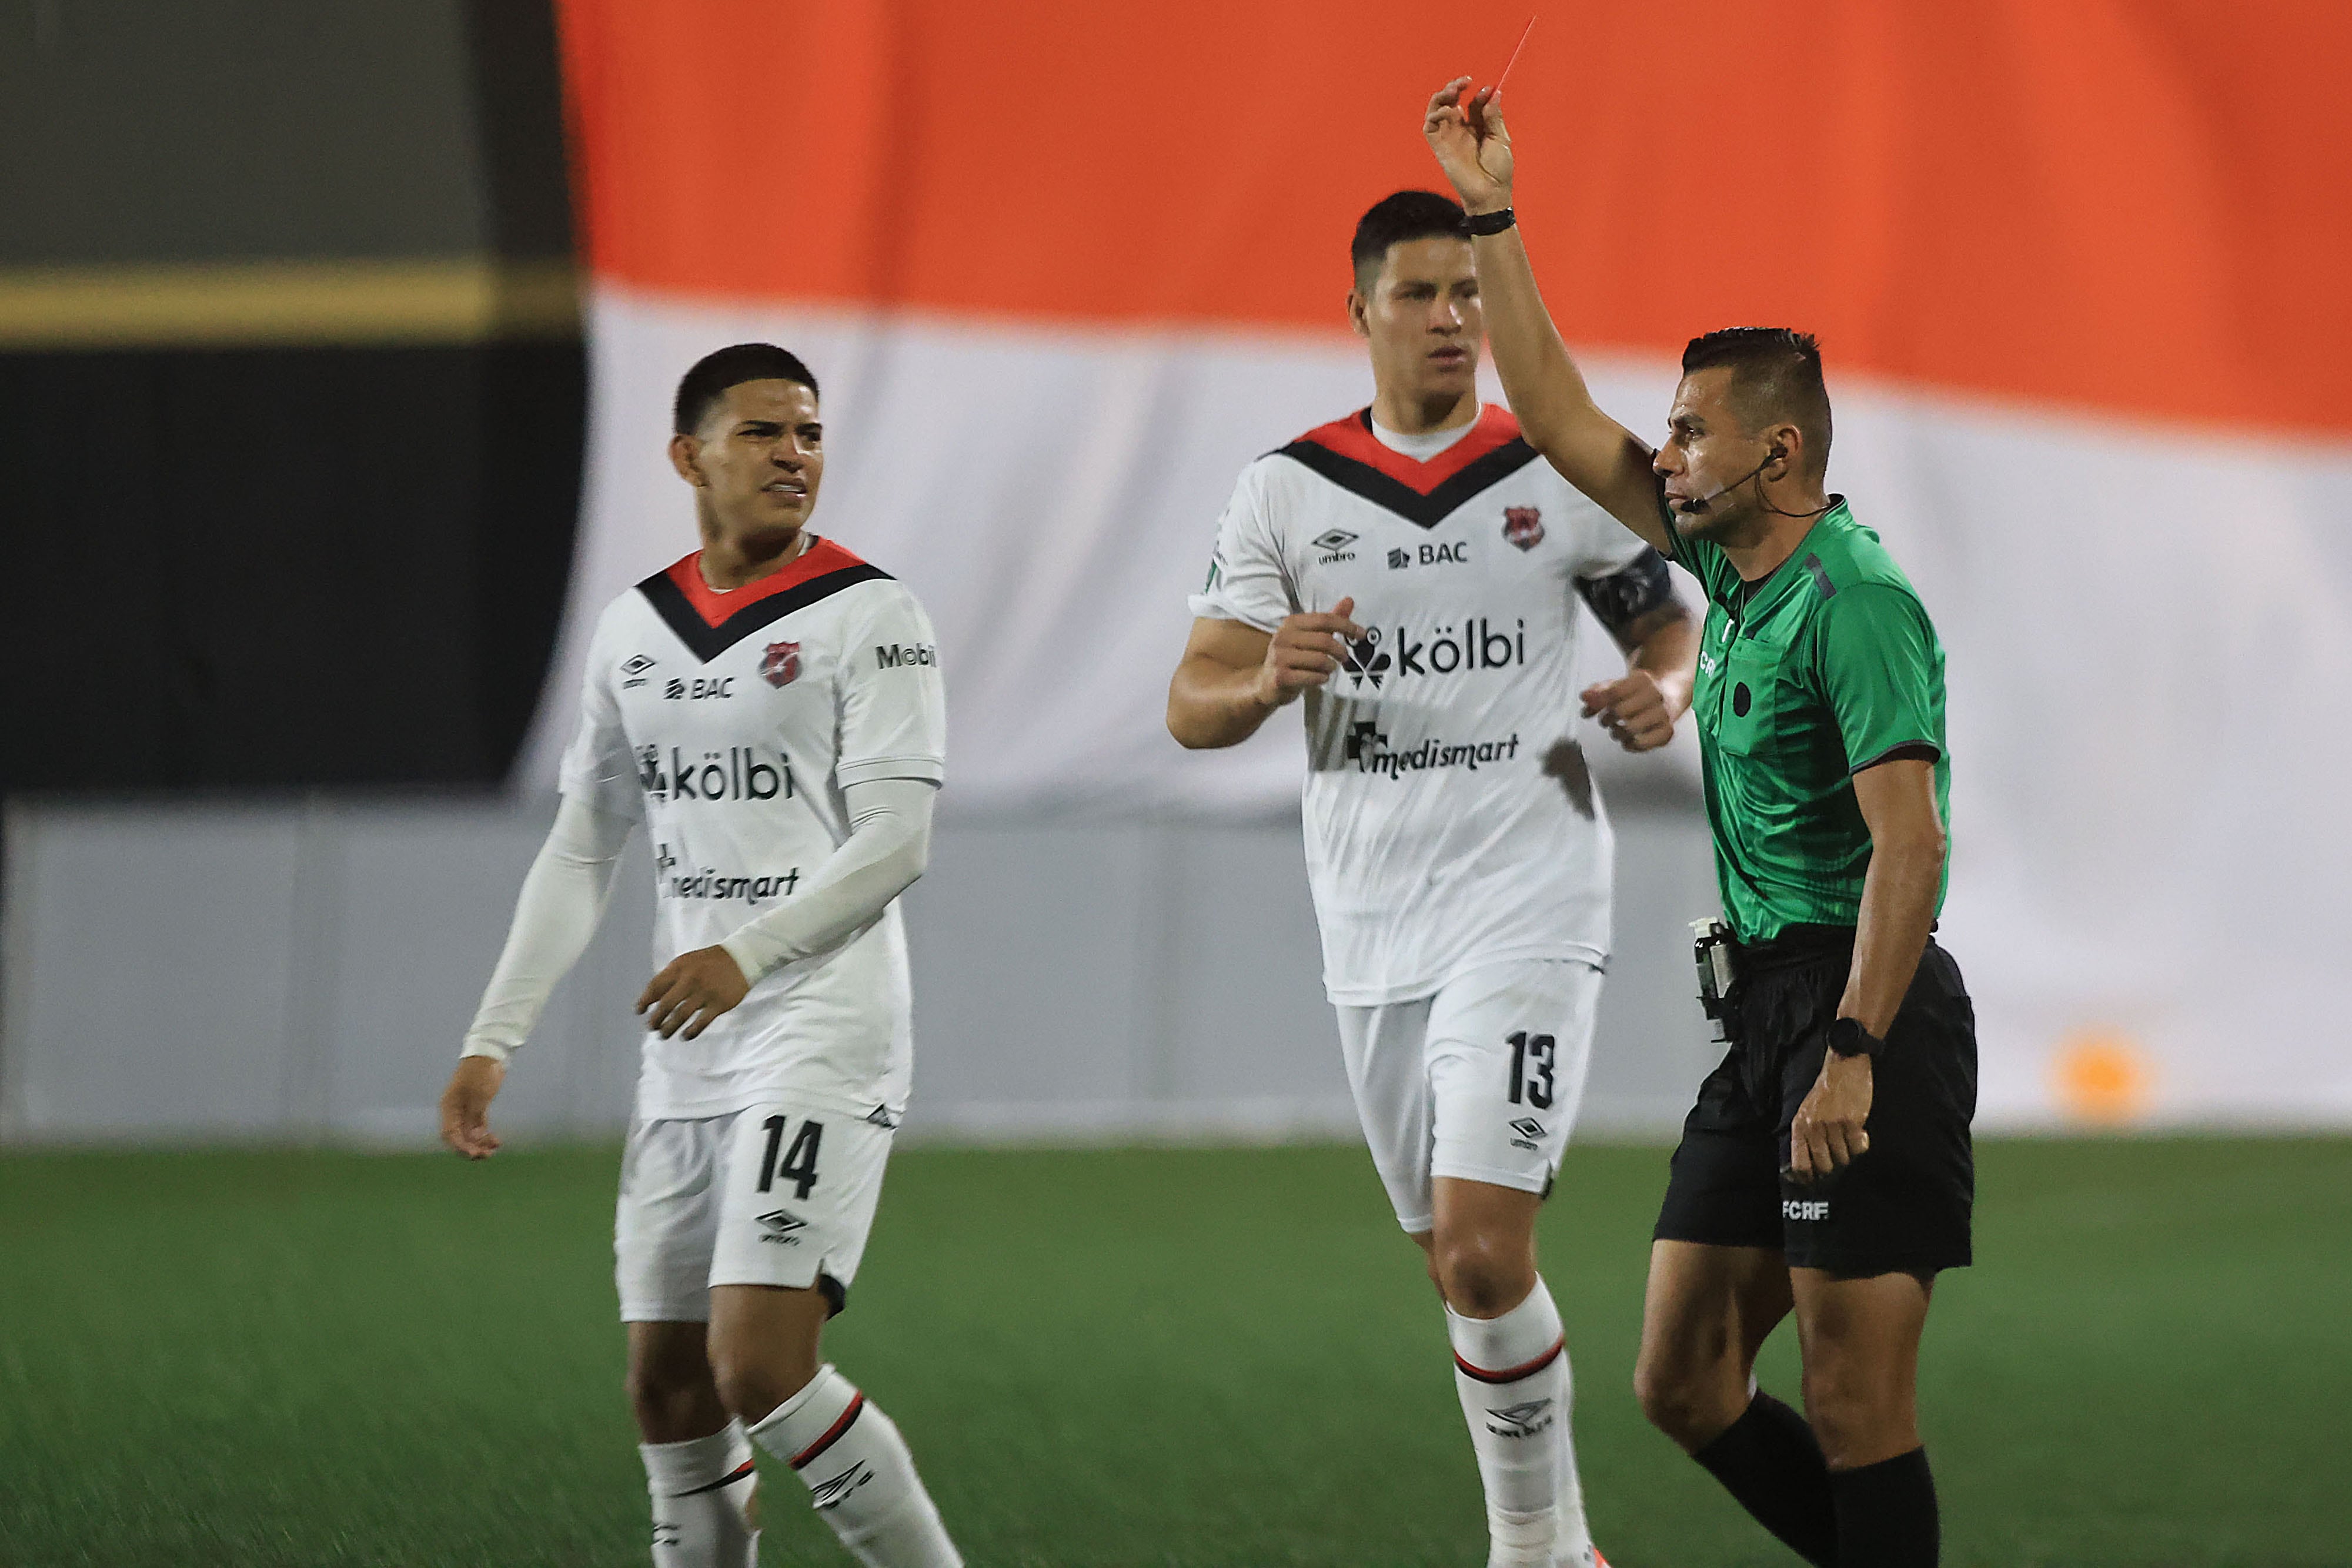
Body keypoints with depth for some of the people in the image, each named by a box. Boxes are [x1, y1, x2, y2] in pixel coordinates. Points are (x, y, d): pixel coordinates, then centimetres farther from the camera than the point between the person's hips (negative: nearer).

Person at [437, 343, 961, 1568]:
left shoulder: (868, 616, -5)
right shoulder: (634, 630, 13)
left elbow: (896, 839, -14)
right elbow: (581, 849, 19)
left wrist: (749, 953, -27)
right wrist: (494, 1039, 13)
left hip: (821, 1042, -7)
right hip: (683, 1058, 7)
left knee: (760, 1365, -19)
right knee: (669, 1386, 8)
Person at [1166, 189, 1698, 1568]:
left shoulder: (1562, 478, 1)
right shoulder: (1286, 493, 5)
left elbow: (1671, 625, 13)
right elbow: (1193, 707, 2)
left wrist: (1664, 693, -10)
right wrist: (1270, 681, -21)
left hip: (1528, 905, -3)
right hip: (1373, 926, 3)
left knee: (1482, 1246, -17)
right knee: (1461, 1261, 9)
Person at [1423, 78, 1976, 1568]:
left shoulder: (1854, 598, -14)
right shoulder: (1734, 566, 12)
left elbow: (1910, 846, -22)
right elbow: (1563, 421, 22)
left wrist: (1854, 1051, -29)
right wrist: (1492, 219, 20)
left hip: (1868, 1004, -10)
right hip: (1765, 1002, 10)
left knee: (1856, 1411, -9)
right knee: (1686, 1384, 9)